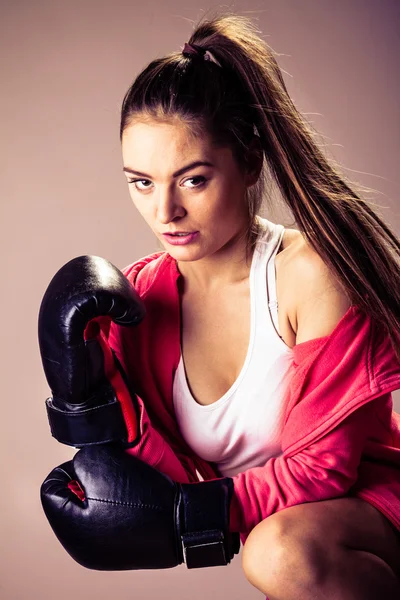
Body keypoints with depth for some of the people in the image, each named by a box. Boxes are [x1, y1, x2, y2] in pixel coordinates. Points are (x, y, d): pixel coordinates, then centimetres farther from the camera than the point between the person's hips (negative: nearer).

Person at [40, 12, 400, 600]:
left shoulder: (311, 273, -21)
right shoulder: (139, 299, -7)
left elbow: (320, 468, -18)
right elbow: (181, 480, -6)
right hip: (265, 520, 6)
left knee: (284, 551, -33)